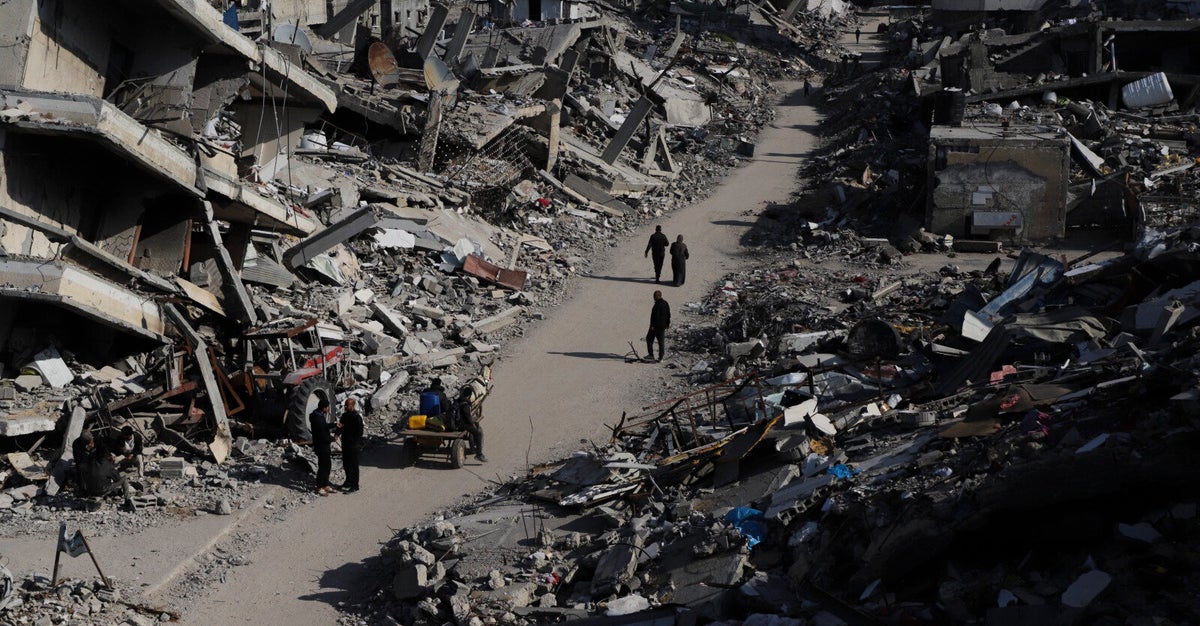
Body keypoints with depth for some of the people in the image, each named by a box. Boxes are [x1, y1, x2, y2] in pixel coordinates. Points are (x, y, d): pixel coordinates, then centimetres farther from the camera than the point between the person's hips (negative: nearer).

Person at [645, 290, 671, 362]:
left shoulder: (657, 304, -18)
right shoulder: (666, 304, 10)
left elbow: (655, 316, -21)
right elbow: (668, 315, 16)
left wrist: (652, 325, -19)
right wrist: (668, 324, 23)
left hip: (656, 326, -8)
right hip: (663, 326, 8)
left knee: (649, 338, 6)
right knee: (661, 341, 9)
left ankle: (651, 355, 2)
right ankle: (660, 357, 9)